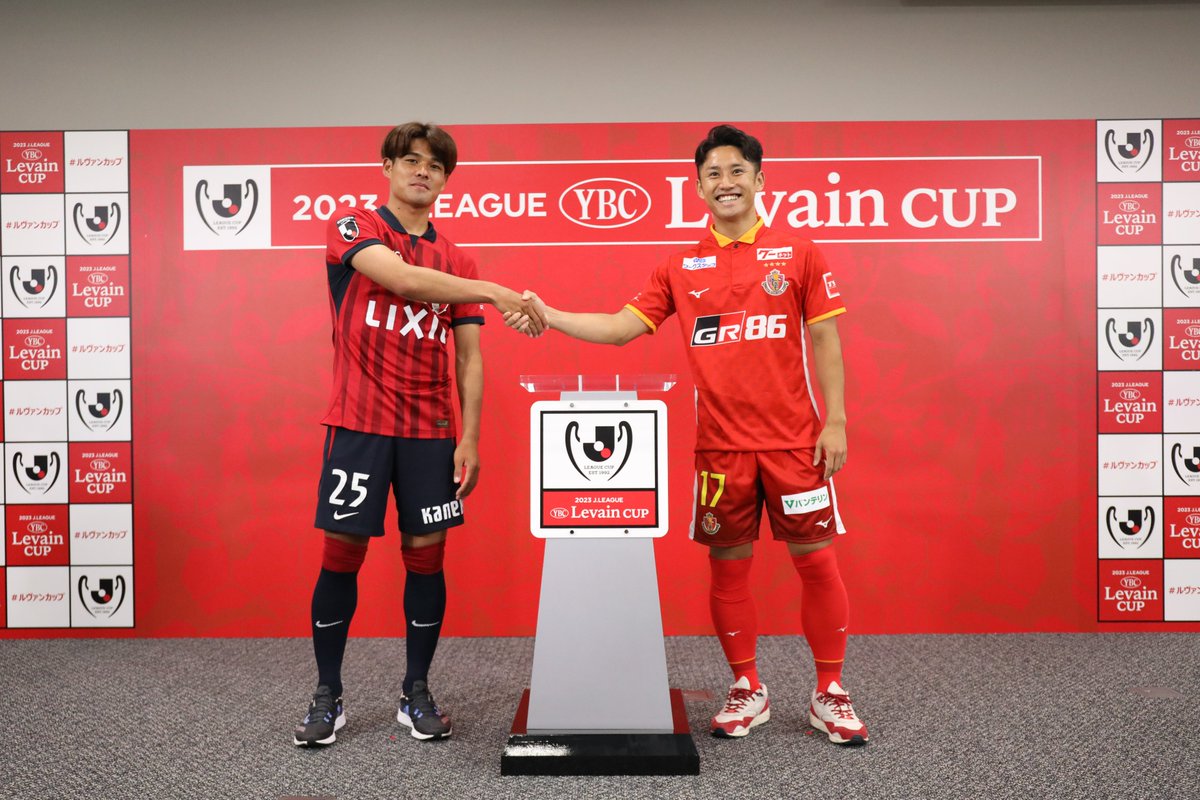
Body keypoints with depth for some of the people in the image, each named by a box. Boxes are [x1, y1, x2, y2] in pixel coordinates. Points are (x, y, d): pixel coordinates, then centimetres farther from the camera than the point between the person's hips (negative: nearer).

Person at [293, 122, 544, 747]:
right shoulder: (352, 227, 2)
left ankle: (417, 694, 19)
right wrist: (495, 292, -25)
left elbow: (469, 359, 8)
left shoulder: (458, 262, 12)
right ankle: (328, 697, 17)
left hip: (431, 429, 3)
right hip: (358, 422, -3)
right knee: (342, 552, 1)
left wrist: (469, 439, 0)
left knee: (426, 554, 5)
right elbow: (403, 278, -20)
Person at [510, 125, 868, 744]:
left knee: (814, 560, 4)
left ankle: (829, 695, 21)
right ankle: (746, 692, 25)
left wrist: (835, 422, -5)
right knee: (727, 566, 8)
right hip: (720, 444, 2)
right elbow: (620, 327, 4)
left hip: (794, 439, -1)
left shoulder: (796, 252, 3)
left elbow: (825, 340, 2)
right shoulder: (681, 268, 8)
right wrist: (548, 315, -7)